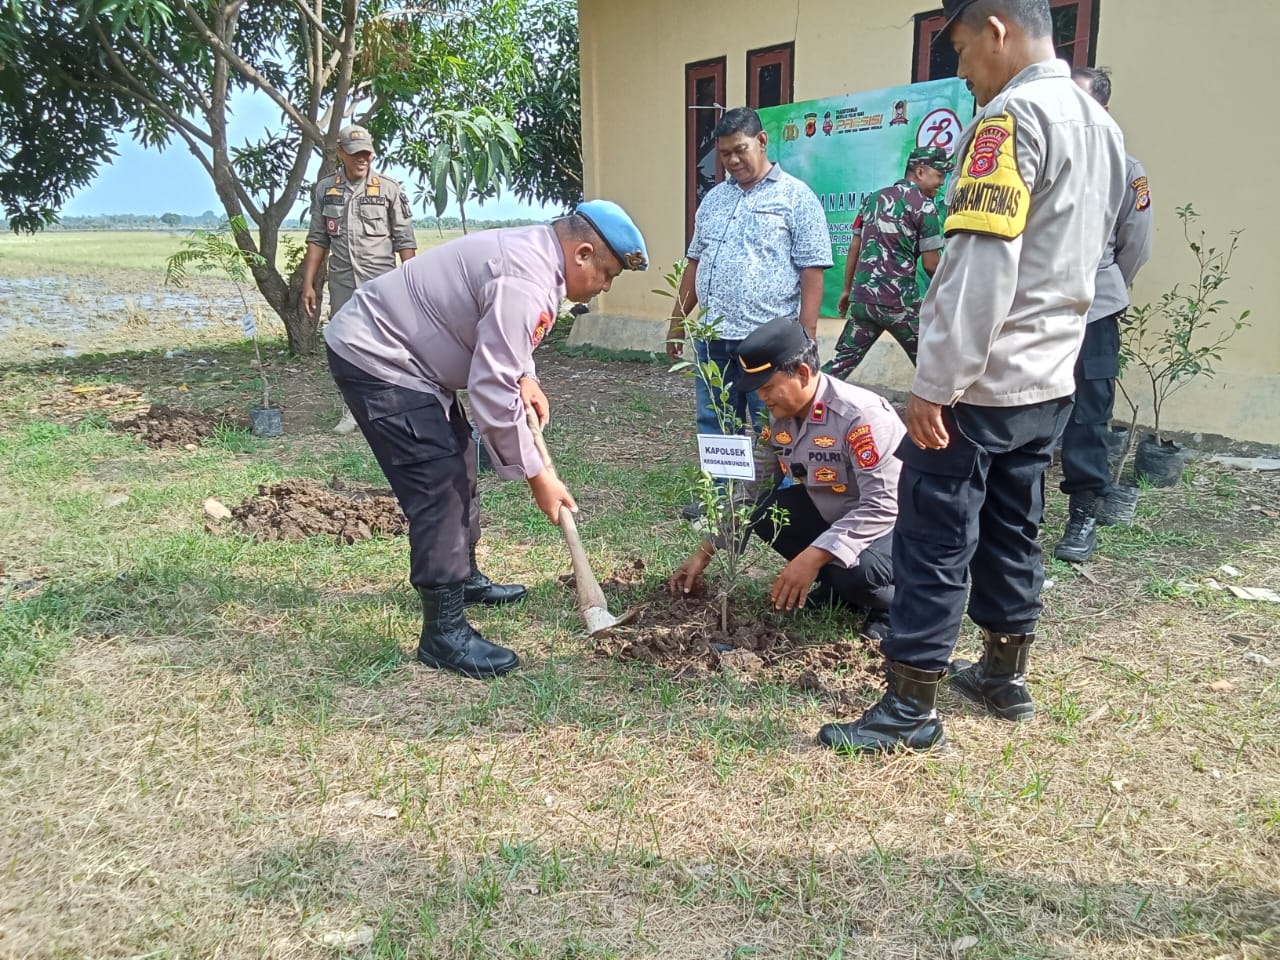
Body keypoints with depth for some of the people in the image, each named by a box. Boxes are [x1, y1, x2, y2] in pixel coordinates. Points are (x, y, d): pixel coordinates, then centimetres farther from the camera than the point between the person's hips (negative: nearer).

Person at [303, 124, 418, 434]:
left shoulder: (389, 188, 0)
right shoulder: (324, 189, 8)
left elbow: (405, 240, 1)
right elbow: (317, 240, 12)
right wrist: (308, 284, 8)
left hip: (382, 282, -3)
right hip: (342, 284, 3)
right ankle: (352, 412, 18)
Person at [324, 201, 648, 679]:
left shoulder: (534, 248, 4)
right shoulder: (524, 282, -28)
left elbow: (500, 336, 21)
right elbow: (491, 392, -28)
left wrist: (525, 378, 3)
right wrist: (537, 477, -19)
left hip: (404, 353, 11)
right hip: (374, 358, -11)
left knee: (458, 466, 19)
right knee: (439, 486, -14)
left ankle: (464, 578, 38)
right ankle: (444, 632, -5)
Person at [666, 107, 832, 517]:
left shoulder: (796, 198, -3)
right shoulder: (713, 199, 15)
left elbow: (812, 275, -7)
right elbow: (695, 263, 20)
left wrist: (805, 340, -12)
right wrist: (676, 322, 17)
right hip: (713, 337, 6)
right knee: (715, 426, 13)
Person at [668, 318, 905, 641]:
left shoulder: (860, 415, -30)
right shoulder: (779, 416, -6)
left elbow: (882, 505, -33)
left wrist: (812, 557, -38)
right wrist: (705, 551, -1)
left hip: (896, 521, -7)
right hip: (833, 514, 8)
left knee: (855, 573, -36)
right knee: (762, 511, -13)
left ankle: (896, 601, 0)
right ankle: (838, 585, 4)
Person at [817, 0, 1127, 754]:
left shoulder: (1013, 118, -15)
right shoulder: (1101, 124, 14)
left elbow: (981, 269, -24)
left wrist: (935, 385, -22)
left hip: (981, 382, -9)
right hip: (1049, 380, 9)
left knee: (934, 543, -2)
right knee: (1012, 533, 18)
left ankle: (913, 710, 6)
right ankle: (1005, 676, 30)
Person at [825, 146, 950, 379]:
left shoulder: (873, 198, 14)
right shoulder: (924, 206, -4)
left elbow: (855, 248, 14)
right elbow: (930, 264, -5)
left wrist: (847, 290, 20)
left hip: (863, 297, 6)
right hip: (899, 302, -6)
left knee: (842, 362, 9)